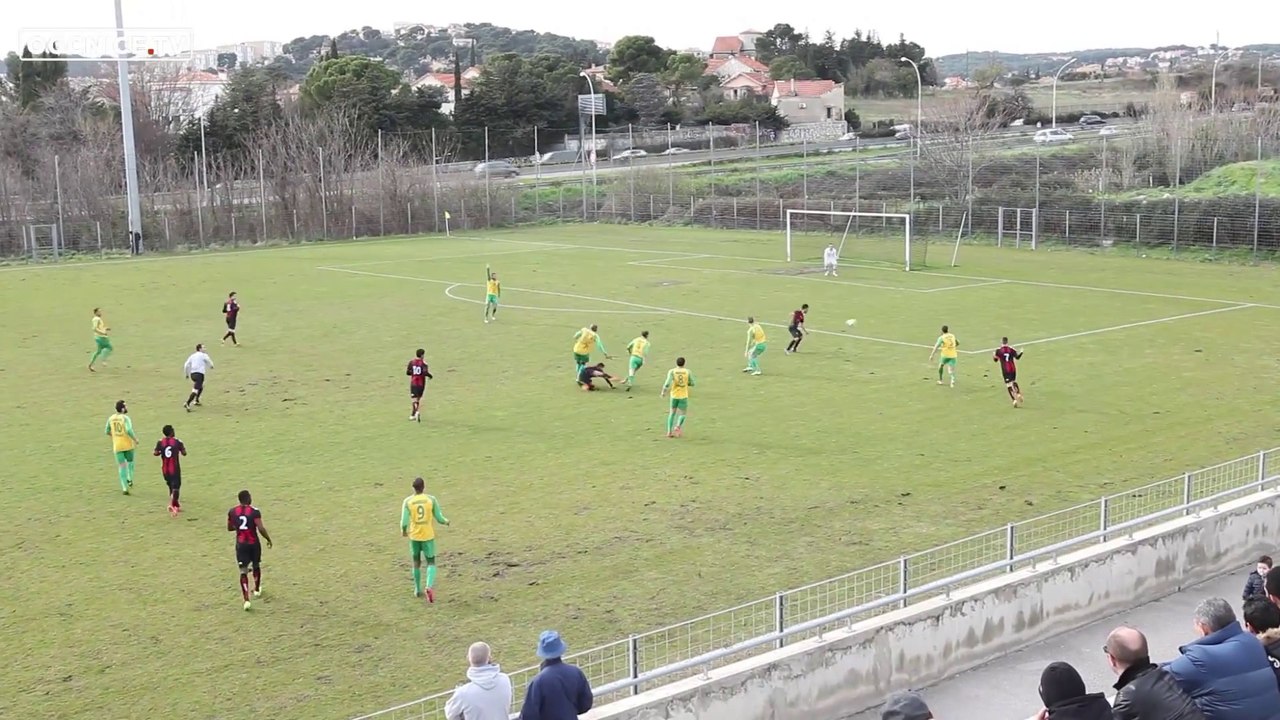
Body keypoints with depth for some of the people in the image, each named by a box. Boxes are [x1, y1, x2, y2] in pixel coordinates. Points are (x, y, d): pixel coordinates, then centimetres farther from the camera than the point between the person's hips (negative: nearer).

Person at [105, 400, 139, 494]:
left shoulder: (111, 418, 3)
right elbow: (129, 430, -25)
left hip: (117, 446, 3)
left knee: (121, 466, 4)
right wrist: (135, 439, -11)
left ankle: (124, 488, -2)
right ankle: (130, 479, 12)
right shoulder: (126, 418, -12)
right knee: (130, 461, 25)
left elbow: (107, 431, 14)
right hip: (128, 444, -3)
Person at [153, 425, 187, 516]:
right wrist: (183, 448, 16)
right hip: (175, 469, -4)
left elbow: (156, 453, -7)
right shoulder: (177, 442, -8)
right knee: (175, 488, -3)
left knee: (171, 487, 19)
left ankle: (177, 506, 29)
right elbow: (184, 453, -4)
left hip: (165, 470, 4)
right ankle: (171, 504, -27)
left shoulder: (160, 442, -3)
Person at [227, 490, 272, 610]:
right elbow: (261, 529, -18)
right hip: (254, 543, -1)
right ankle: (257, 589, 44)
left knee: (243, 571, 0)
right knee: (256, 566, 24)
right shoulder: (254, 511, -13)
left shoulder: (232, 512, 0)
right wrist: (269, 539, -4)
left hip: (241, 544, 2)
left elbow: (229, 528, 12)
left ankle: (246, 599, -13)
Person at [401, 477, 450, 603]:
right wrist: (446, 521, 17)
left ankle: (418, 590, 28)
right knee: (431, 563, 7)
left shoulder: (408, 501, -8)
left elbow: (404, 521, -13)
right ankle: (429, 586, -18)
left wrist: (403, 531, 9)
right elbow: (440, 518, -6)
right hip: (428, 536, -1)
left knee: (416, 562, 20)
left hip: (414, 536, 1)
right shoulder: (431, 499, -8)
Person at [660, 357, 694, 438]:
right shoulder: (688, 372, -3)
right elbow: (692, 384, 6)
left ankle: (669, 431, 12)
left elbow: (667, 383, -18)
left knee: (672, 413, 18)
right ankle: (678, 426, -15)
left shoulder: (672, 371, -8)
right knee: (683, 414, 12)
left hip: (674, 395, 1)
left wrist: (663, 392, -3)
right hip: (683, 396, -1)